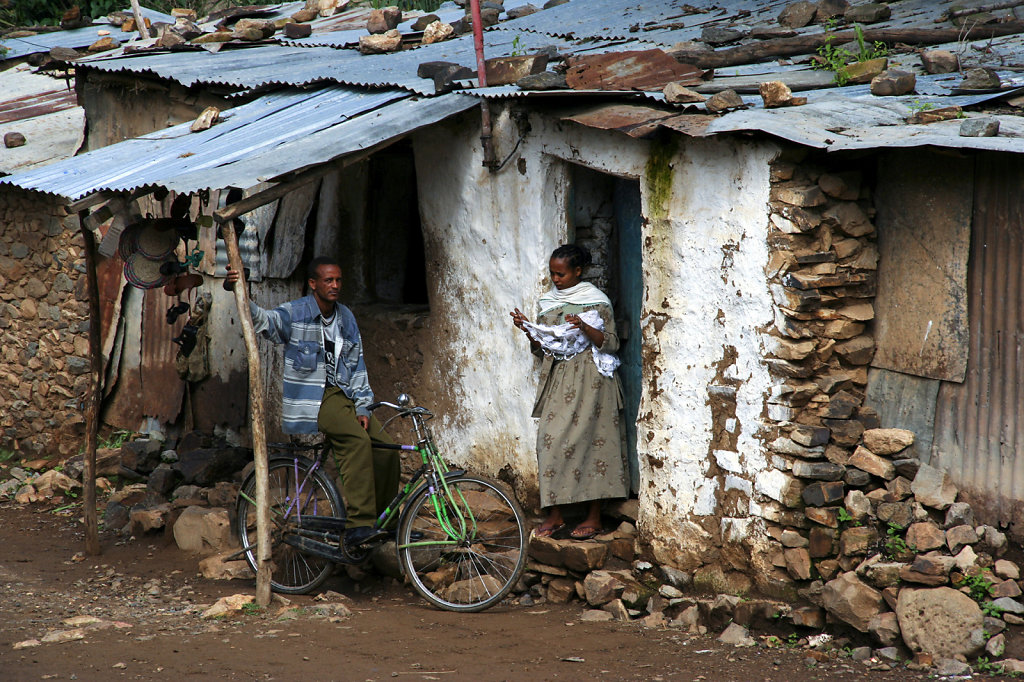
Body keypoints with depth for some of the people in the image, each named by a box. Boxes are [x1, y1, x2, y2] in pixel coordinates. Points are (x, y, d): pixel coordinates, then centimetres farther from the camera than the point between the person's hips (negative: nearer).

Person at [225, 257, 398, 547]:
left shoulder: (346, 318, 14)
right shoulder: (295, 314, -4)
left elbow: (356, 365, 14)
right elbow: (263, 319, -23)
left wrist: (362, 407, 4)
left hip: (343, 394, 7)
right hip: (312, 400, -7)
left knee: (385, 447, -7)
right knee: (357, 440, -30)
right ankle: (358, 526, -35)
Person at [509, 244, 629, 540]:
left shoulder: (596, 301, -3)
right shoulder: (547, 302, 12)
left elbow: (610, 343, -7)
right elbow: (540, 348, 15)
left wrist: (584, 328, -22)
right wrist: (527, 330, -3)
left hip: (588, 378, -5)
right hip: (557, 378, 5)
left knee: (587, 439, -6)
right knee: (550, 438, -4)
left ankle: (594, 517, 0)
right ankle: (554, 514, 2)